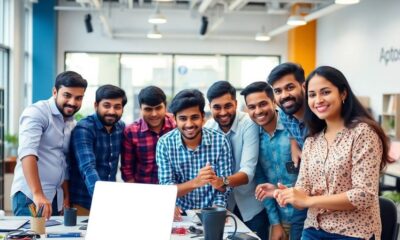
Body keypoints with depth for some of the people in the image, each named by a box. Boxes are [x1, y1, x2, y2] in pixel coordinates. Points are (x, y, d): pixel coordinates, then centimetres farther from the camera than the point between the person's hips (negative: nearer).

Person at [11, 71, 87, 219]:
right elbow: (27, 152, -24)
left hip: (55, 197, 7)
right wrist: (37, 194, -33)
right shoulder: (37, 113, -10)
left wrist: (66, 195, 12)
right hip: (30, 194, -7)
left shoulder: (72, 124, 13)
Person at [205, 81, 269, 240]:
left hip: (252, 205, -4)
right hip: (224, 204, 4)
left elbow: (248, 171, -28)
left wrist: (224, 181, -46)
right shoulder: (207, 128, -6)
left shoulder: (249, 124, -20)